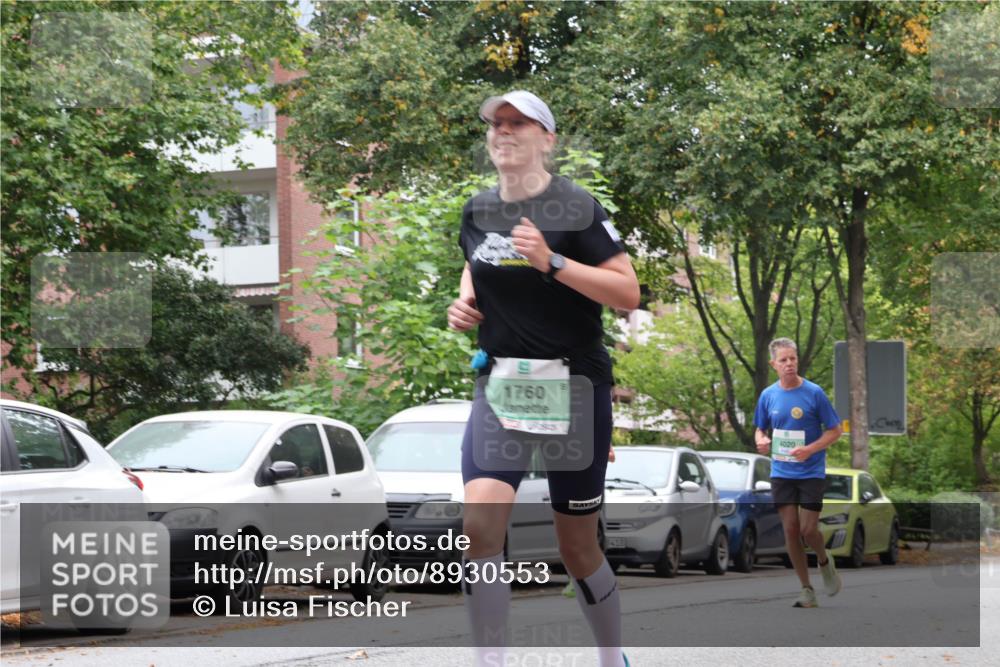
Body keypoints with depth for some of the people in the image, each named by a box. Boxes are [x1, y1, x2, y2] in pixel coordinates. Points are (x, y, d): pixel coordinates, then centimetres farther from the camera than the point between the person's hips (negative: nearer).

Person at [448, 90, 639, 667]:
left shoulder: (575, 207, -9)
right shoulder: (478, 212, 7)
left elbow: (628, 293, -13)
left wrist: (552, 262, -24)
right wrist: (465, 304, 6)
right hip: (501, 381, 4)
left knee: (578, 548, 6)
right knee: (480, 522, -20)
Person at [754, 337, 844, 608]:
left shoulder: (814, 393, -9)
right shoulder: (768, 395, 2)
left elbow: (835, 430, -4)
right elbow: (760, 429, 15)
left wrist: (810, 449, -19)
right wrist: (762, 441, -9)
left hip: (811, 472, -3)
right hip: (781, 472, 3)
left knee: (808, 530, -9)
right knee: (790, 530, -1)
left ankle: (824, 561, 25)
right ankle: (806, 589, 10)